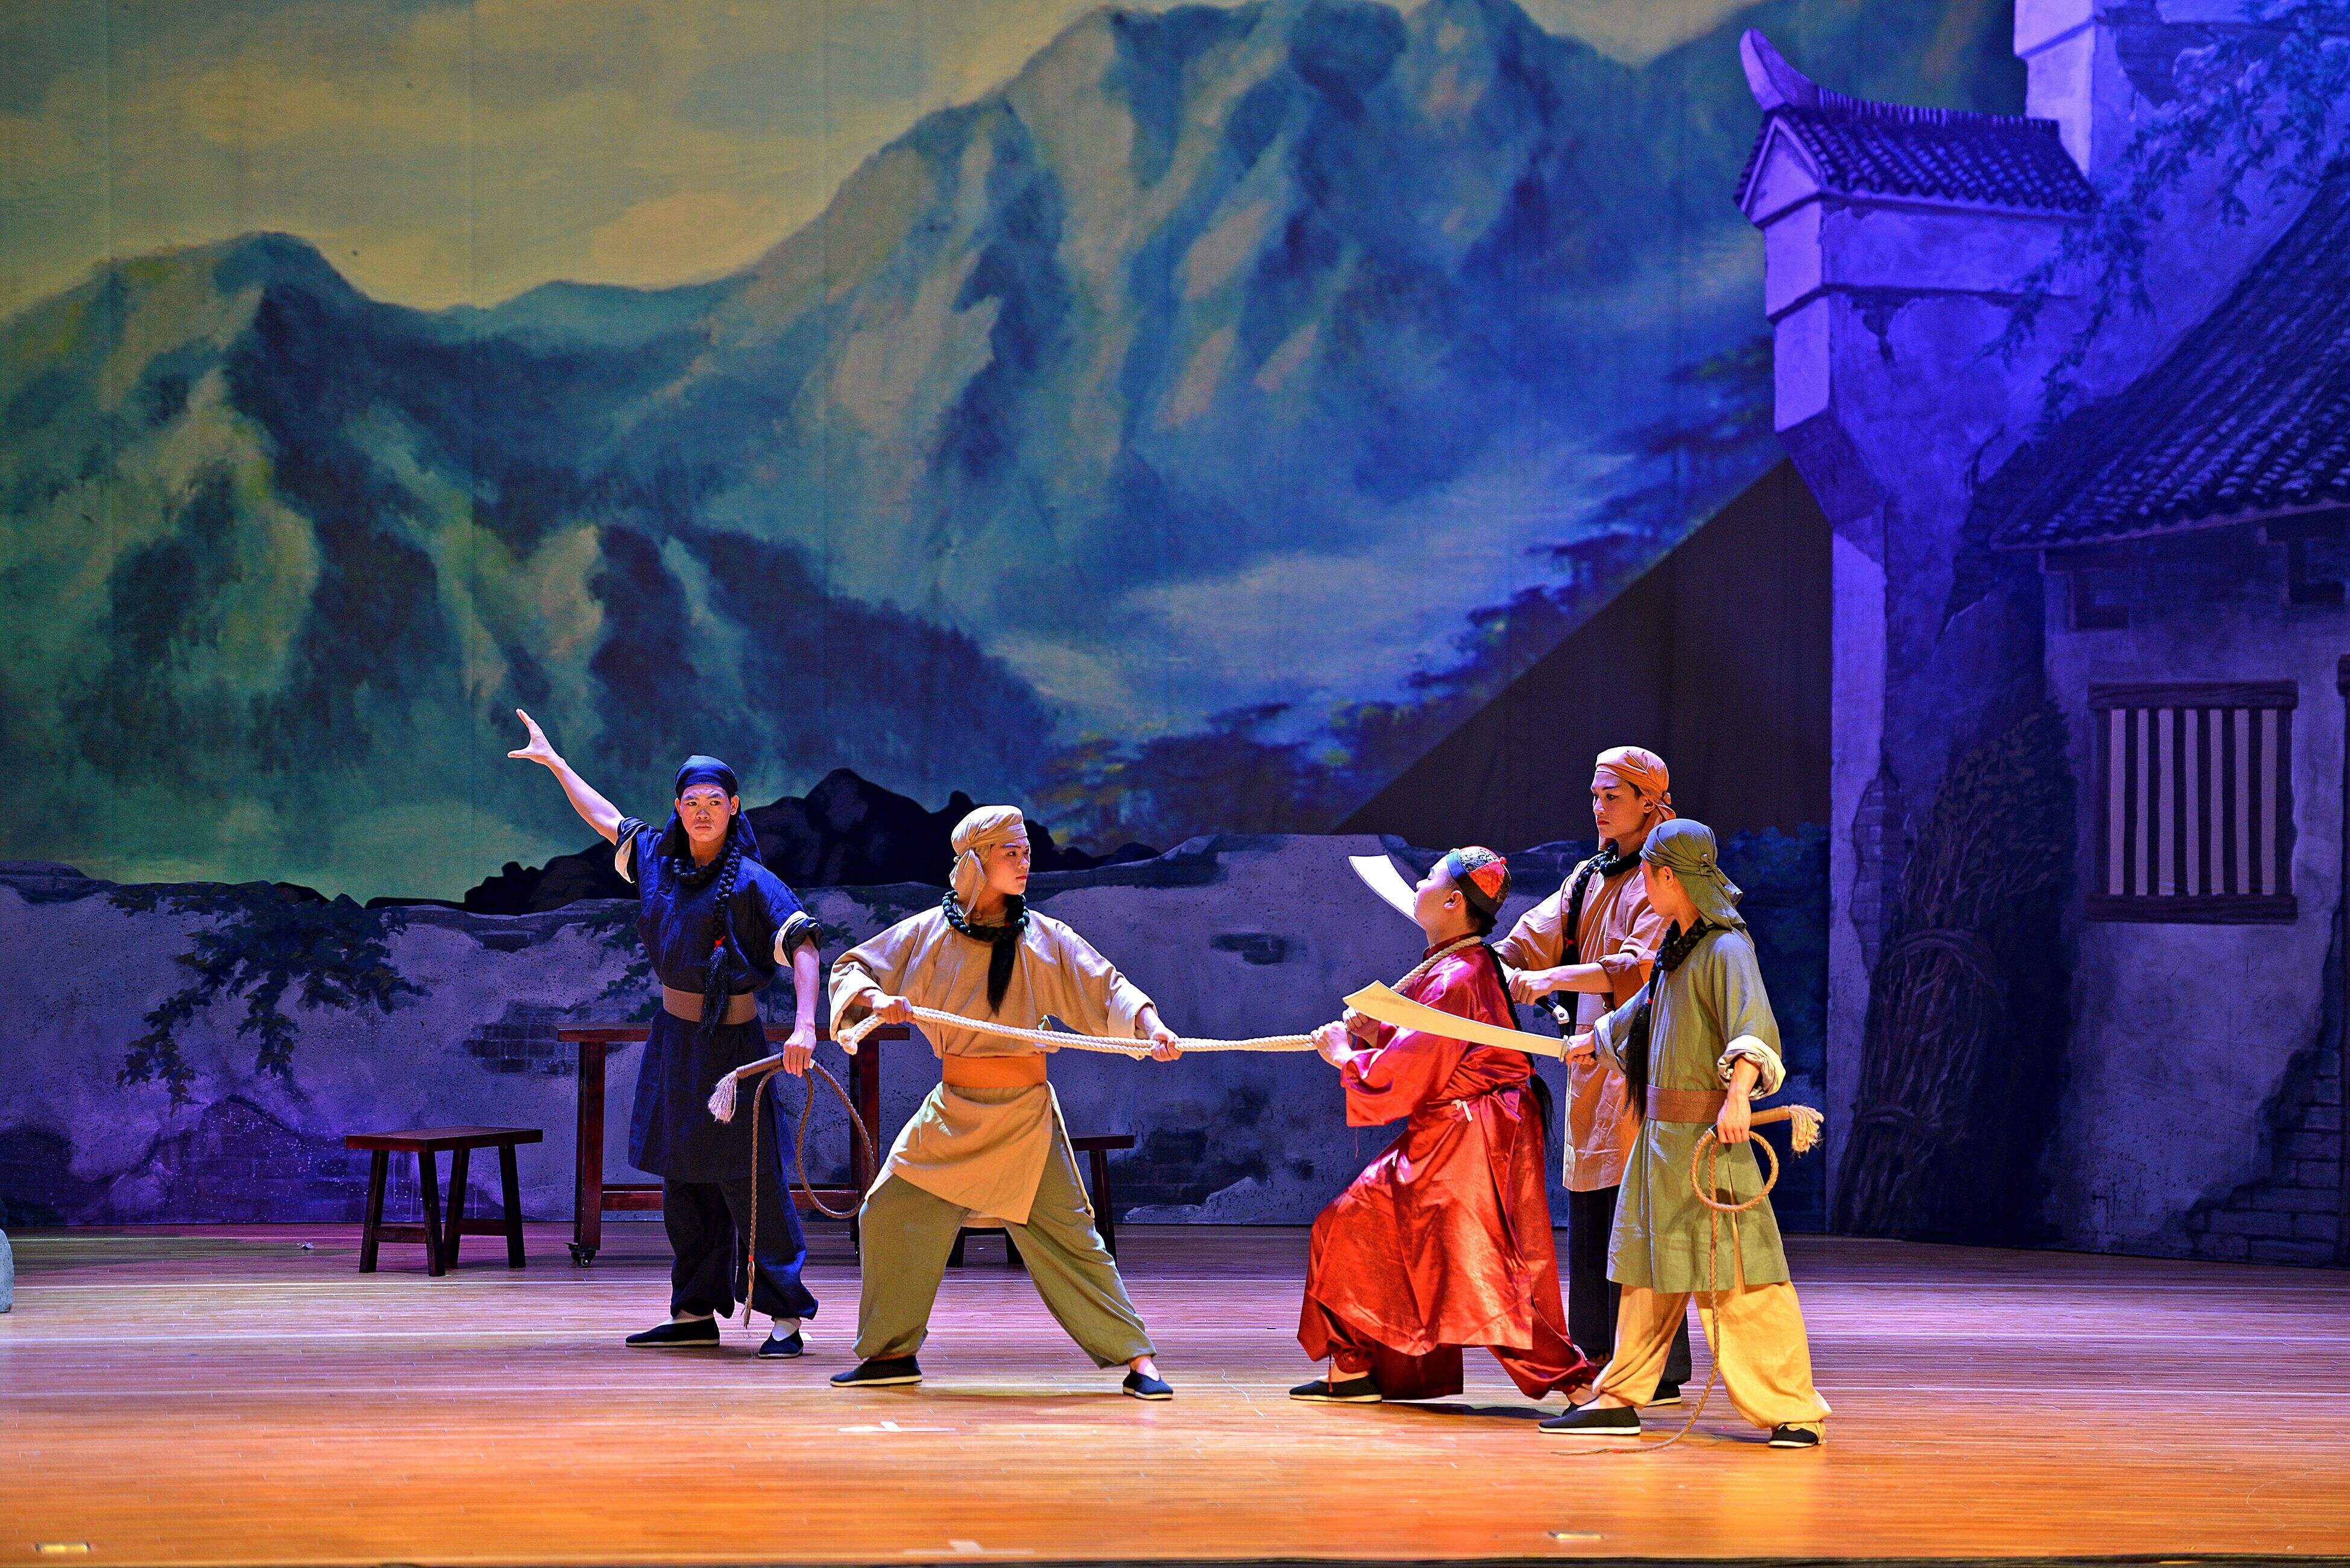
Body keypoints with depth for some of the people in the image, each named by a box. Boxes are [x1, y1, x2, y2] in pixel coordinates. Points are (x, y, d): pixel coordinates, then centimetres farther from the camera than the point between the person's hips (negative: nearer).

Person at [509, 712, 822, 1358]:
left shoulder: (751, 882, -13)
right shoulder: (658, 857, 6)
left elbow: (803, 948, -20)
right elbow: (607, 819, 23)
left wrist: (804, 1026, -33)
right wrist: (554, 763, 31)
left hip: (730, 1043, -7)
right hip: (674, 1037, 7)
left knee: (750, 1182, -10)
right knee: (683, 1181, 10)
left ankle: (786, 1319, -8)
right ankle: (695, 1315, 18)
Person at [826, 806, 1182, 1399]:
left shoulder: (1043, 937, -1)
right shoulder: (929, 933, 2)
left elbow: (1108, 989, -1)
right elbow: (851, 970, 6)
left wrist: (1152, 1026, -19)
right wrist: (875, 1000, -16)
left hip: (1024, 1114, -2)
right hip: (952, 1114, 2)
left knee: (1064, 1233, -7)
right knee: (892, 1214, 2)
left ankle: (1137, 1359, -4)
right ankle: (893, 1352, 19)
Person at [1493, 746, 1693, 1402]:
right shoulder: (1589, 878, 17)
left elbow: (1640, 966, -21)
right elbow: (1536, 937, 9)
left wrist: (1559, 977, -28)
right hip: (1593, 1056, 8)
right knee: (1590, 1217, 9)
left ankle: (1659, 1373, -7)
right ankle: (1599, 1362, 16)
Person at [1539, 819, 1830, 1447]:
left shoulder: (1726, 947, -14)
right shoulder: (1680, 947, 15)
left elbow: (1754, 1024, -30)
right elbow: (1647, 1008, 34)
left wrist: (1737, 1094, -45)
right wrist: (1593, 1039, 49)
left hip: (1707, 1134, -10)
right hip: (1662, 1134, 10)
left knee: (1734, 1277, -10)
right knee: (1648, 1262, 15)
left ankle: (1794, 1411, -6)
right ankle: (1621, 1400, 24)